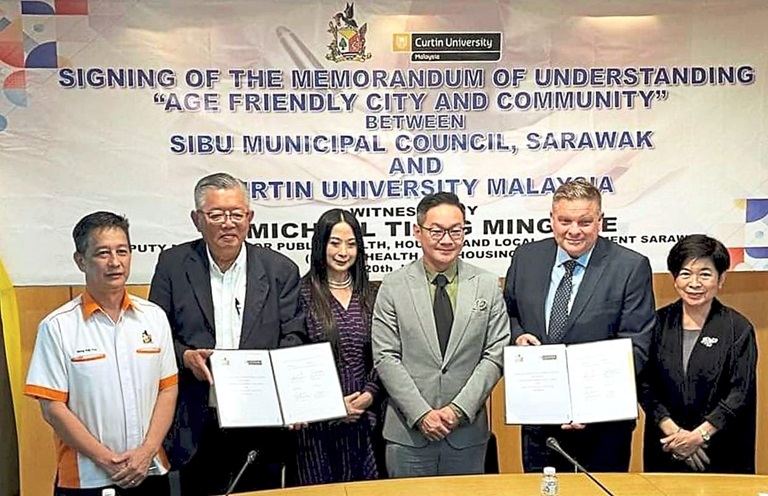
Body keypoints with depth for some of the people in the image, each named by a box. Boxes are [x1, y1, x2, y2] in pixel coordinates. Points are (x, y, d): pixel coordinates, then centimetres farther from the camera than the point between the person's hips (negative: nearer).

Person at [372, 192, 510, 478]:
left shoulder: (488, 286, 2)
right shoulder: (393, 288, -2)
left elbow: (495, 354, -2)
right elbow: (386, 358, -5)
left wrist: (459, 409, -10)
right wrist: (421, 413, -12)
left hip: (468, 433, 1)